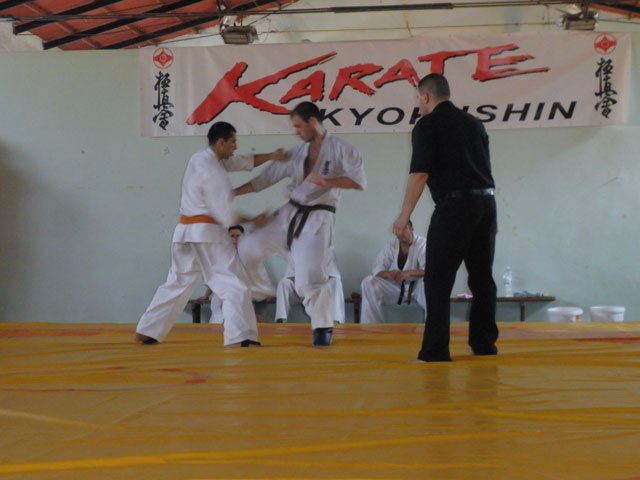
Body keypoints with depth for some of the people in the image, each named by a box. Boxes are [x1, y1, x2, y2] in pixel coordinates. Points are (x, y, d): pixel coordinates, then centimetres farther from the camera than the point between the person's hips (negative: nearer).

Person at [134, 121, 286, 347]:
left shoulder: (200, 158, 12)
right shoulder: (214, 172, -16)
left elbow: (243, 161, 16)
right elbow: (228, 217, -15)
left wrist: (271, 156, 6)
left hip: (185, 232, 9)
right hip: (208, 233, -9)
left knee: (177, 283, 17)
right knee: (235, 284, -6)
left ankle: (146, 332, 18)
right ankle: (241, 336, -14)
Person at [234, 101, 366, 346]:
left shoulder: (341, 149, -5)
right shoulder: (298, 152, 10)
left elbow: (359, 180, -14)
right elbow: (268, 176, 12)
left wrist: (326, 182, -24)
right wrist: (232, 192, 9)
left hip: (316, 220, -6)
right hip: (289, 215, 6)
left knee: (311, 277, -11)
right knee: (250, 246, 3)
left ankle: (323, 328, 6)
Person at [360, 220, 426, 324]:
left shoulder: (422, 244, -10)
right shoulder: (391, 246, 2)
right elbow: (377, 269, -4)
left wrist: (409, 272, -40)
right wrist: (389, 274, -29)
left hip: (416, 287, -3)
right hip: (395, 287, 3)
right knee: (368, 282, -18)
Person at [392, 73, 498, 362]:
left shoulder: (427, 125, -3)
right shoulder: (473, 123, 18)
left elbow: (419, 174, -10)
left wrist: (405, 215, -5)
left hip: (454, 205, -7)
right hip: (486, 203, 7)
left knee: (438, 280, -4)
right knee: (482, 276, 14)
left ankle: (435, 351, -8)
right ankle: (484, 343, 20)